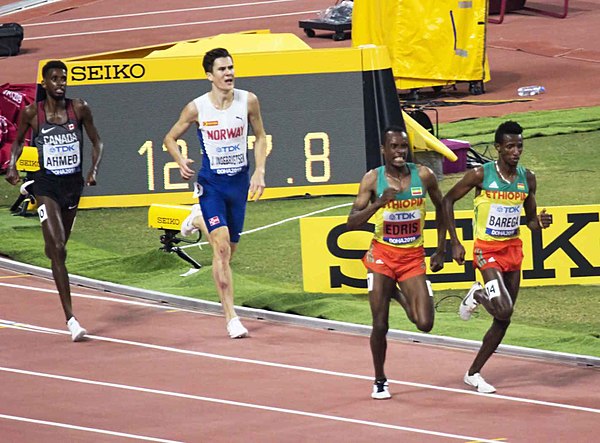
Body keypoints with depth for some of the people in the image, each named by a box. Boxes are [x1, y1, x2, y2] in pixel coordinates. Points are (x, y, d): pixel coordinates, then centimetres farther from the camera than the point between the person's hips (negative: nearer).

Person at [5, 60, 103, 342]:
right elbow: (18, 141, 11)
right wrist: (12, 167, -7)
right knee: (58, 250, -13)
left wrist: (94, 169, -7)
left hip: (73, 182, 3)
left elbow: (96, 142, 8)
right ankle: (70, 319, -17)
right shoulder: (32, 113, -6)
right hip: (46, 184, -3)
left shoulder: (79, 109, -2)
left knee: (59, 248, 16)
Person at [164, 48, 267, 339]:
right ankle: (231, 317, -12)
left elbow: (260, 137, 10)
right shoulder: (197, 108, -11)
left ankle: (198, 220, 49)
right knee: (221, 247, -16)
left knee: (230, 248, 15)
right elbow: (170, 138, 3)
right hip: (211, 182, -3)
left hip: (240, 181, 3)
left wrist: (259, 171, -2)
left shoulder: (248, 101, -5)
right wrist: (181, 163, -17)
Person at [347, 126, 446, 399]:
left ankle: (399, 295, 23)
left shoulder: (423, 176, -6)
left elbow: (441, 208, 12)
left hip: (413, 256, 1)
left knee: (425, 324, -9)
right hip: (382, 254, -1)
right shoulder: (373, 179, -9)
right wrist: (378, 203, -30)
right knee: (380, 325, -3)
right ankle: (380, 381, 18)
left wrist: (440, 251, 10)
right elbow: (351, 224, -14)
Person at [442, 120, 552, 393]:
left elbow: (530, 219, 14)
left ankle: (473, 374, 19)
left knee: (504, 319, 7)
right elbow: (448, 200, -2)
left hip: (513, 248, 6)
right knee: (503, 309, -23)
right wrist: (454, 242, -7)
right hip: (487, 250, -5)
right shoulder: (481, 174, -12)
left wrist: (539, 222, -12)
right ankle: (478, 295, 12)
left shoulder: (527, 178, 3)